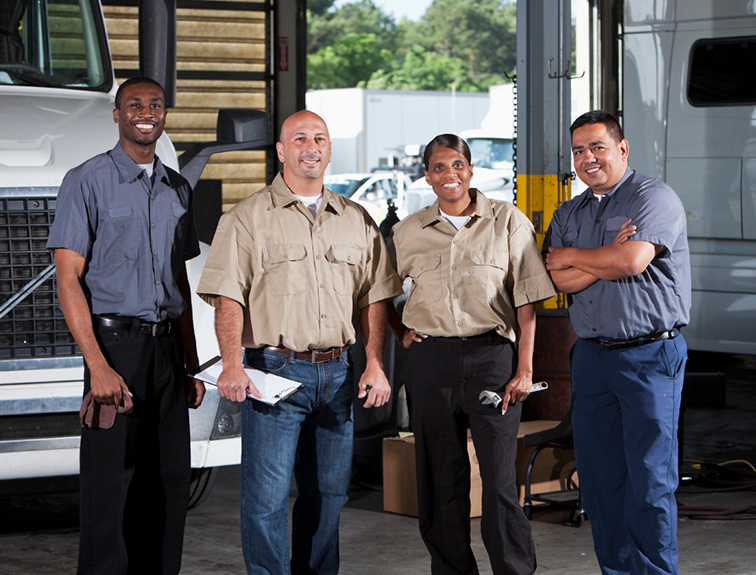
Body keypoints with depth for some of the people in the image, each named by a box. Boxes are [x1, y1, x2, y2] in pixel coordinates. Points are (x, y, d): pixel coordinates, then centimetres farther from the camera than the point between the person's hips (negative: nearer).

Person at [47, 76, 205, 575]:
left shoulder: (177, 190, 15)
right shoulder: (88, 182, -4)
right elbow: (69, 278, -10)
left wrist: (192, 366, 14)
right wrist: (99, 366, -19)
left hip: (168, 349, 6)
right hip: (114, 342, -6)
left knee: (170, 485, 5)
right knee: (110, 482, -5)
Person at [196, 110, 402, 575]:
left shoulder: (357, 220, 13)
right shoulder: (248, 218, 0)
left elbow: (374, 297, 13)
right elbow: (228, 297, -8)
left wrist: (376, 364, 2)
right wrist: (232, 365, -20)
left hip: (337, 373, 4)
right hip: (274, 370, -4)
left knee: (329, 493, 9)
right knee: (267, 497, -7)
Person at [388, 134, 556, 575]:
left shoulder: (507, 221, 2)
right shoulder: (409, 232, 9)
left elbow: (526, 300, -1)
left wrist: (524, 369, -6)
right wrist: (402, 333, 8)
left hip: (492, 356, -3)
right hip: (431, 361, 3)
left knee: (499, 479, -7)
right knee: (441, 479, 5)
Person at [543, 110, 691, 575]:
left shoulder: (654, 198, -4)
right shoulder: (568, 214, 16)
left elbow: (631, 260, -18)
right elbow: (559, 280, 3)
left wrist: (571, 256, -2)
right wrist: (608, 258, -12)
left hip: (650, 356, -6)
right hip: (592, 356, 6)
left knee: (650, 475, -6)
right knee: (598, 474, 8)